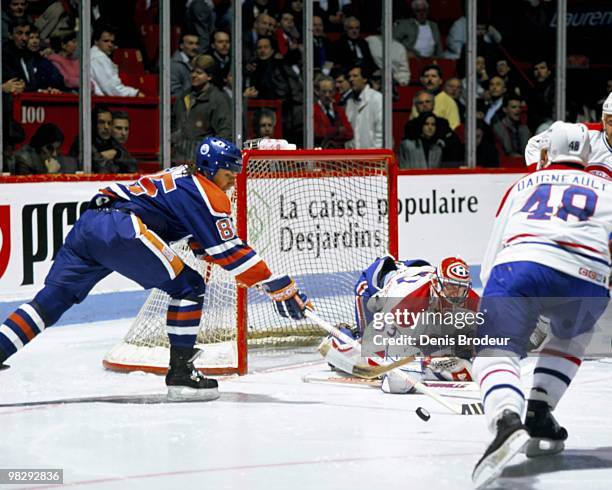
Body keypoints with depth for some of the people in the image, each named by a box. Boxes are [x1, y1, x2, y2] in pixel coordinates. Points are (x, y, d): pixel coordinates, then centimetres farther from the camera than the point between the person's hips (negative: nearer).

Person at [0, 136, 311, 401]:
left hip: (88, 224, 9)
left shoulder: (183, 178, 30)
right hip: (119, 227, -9)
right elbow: (229, 252, -3)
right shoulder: (207, 194, 1)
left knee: (52, 299, 9)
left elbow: (206, 244, 34)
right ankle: (180, 374, 0)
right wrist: (281, 288, -1)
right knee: (188, 287, 1)